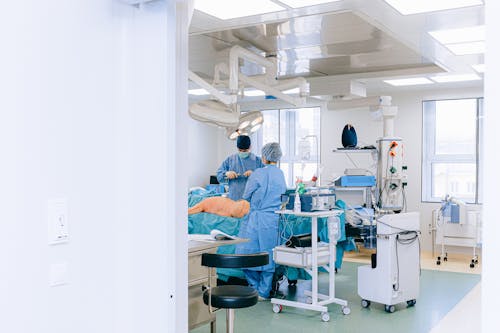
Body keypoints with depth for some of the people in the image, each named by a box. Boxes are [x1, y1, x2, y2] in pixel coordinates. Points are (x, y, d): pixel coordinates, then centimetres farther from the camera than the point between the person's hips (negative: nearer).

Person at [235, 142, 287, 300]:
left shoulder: (258, 174, -8)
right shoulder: (281, 174, 8)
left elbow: (246, 197, 2)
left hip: (257, 220, -6)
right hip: (275, 220, 6)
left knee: (250, 254, 5)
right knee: (269, 256, 9)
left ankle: (255, 287, 11)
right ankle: (264, 291, 15)